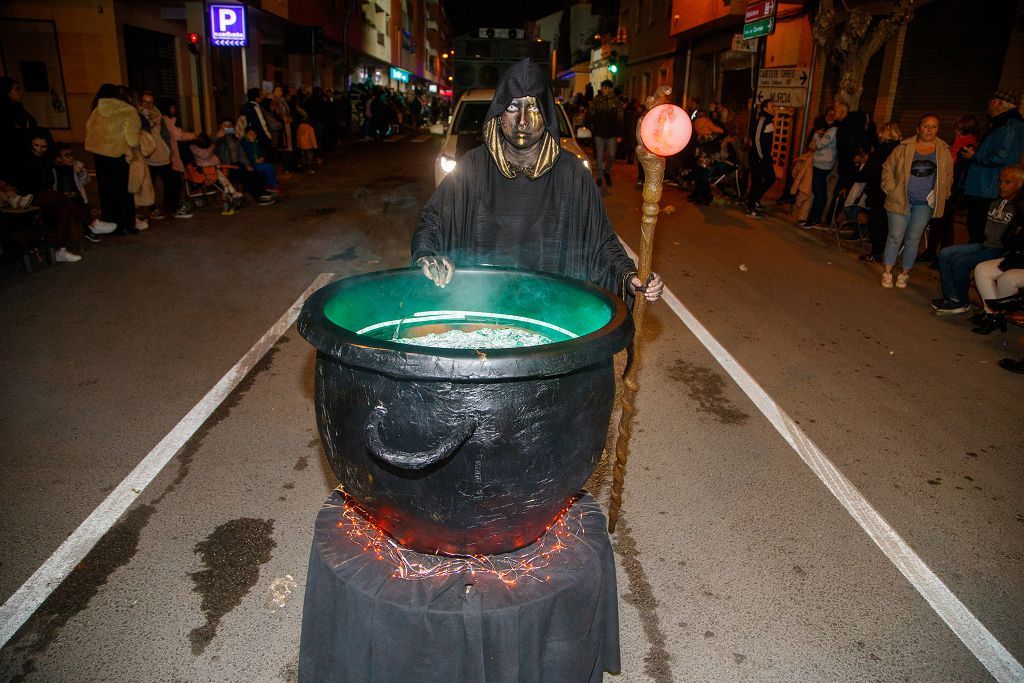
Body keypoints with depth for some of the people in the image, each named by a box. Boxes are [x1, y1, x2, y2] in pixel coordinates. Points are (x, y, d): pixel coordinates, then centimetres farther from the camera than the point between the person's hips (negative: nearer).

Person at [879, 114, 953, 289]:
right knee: (895, 237, -3)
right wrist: (892, 190, -4)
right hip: (901, 200, -2)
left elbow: (948, 177, 12)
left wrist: (938, 196, 4)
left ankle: (905, 273, 16)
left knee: (913, 240, 6)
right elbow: (888, 168, 4)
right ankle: (887, 272, 5)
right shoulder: (905, 147, -1)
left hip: (925, 204, 2)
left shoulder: (943, 151, 6)